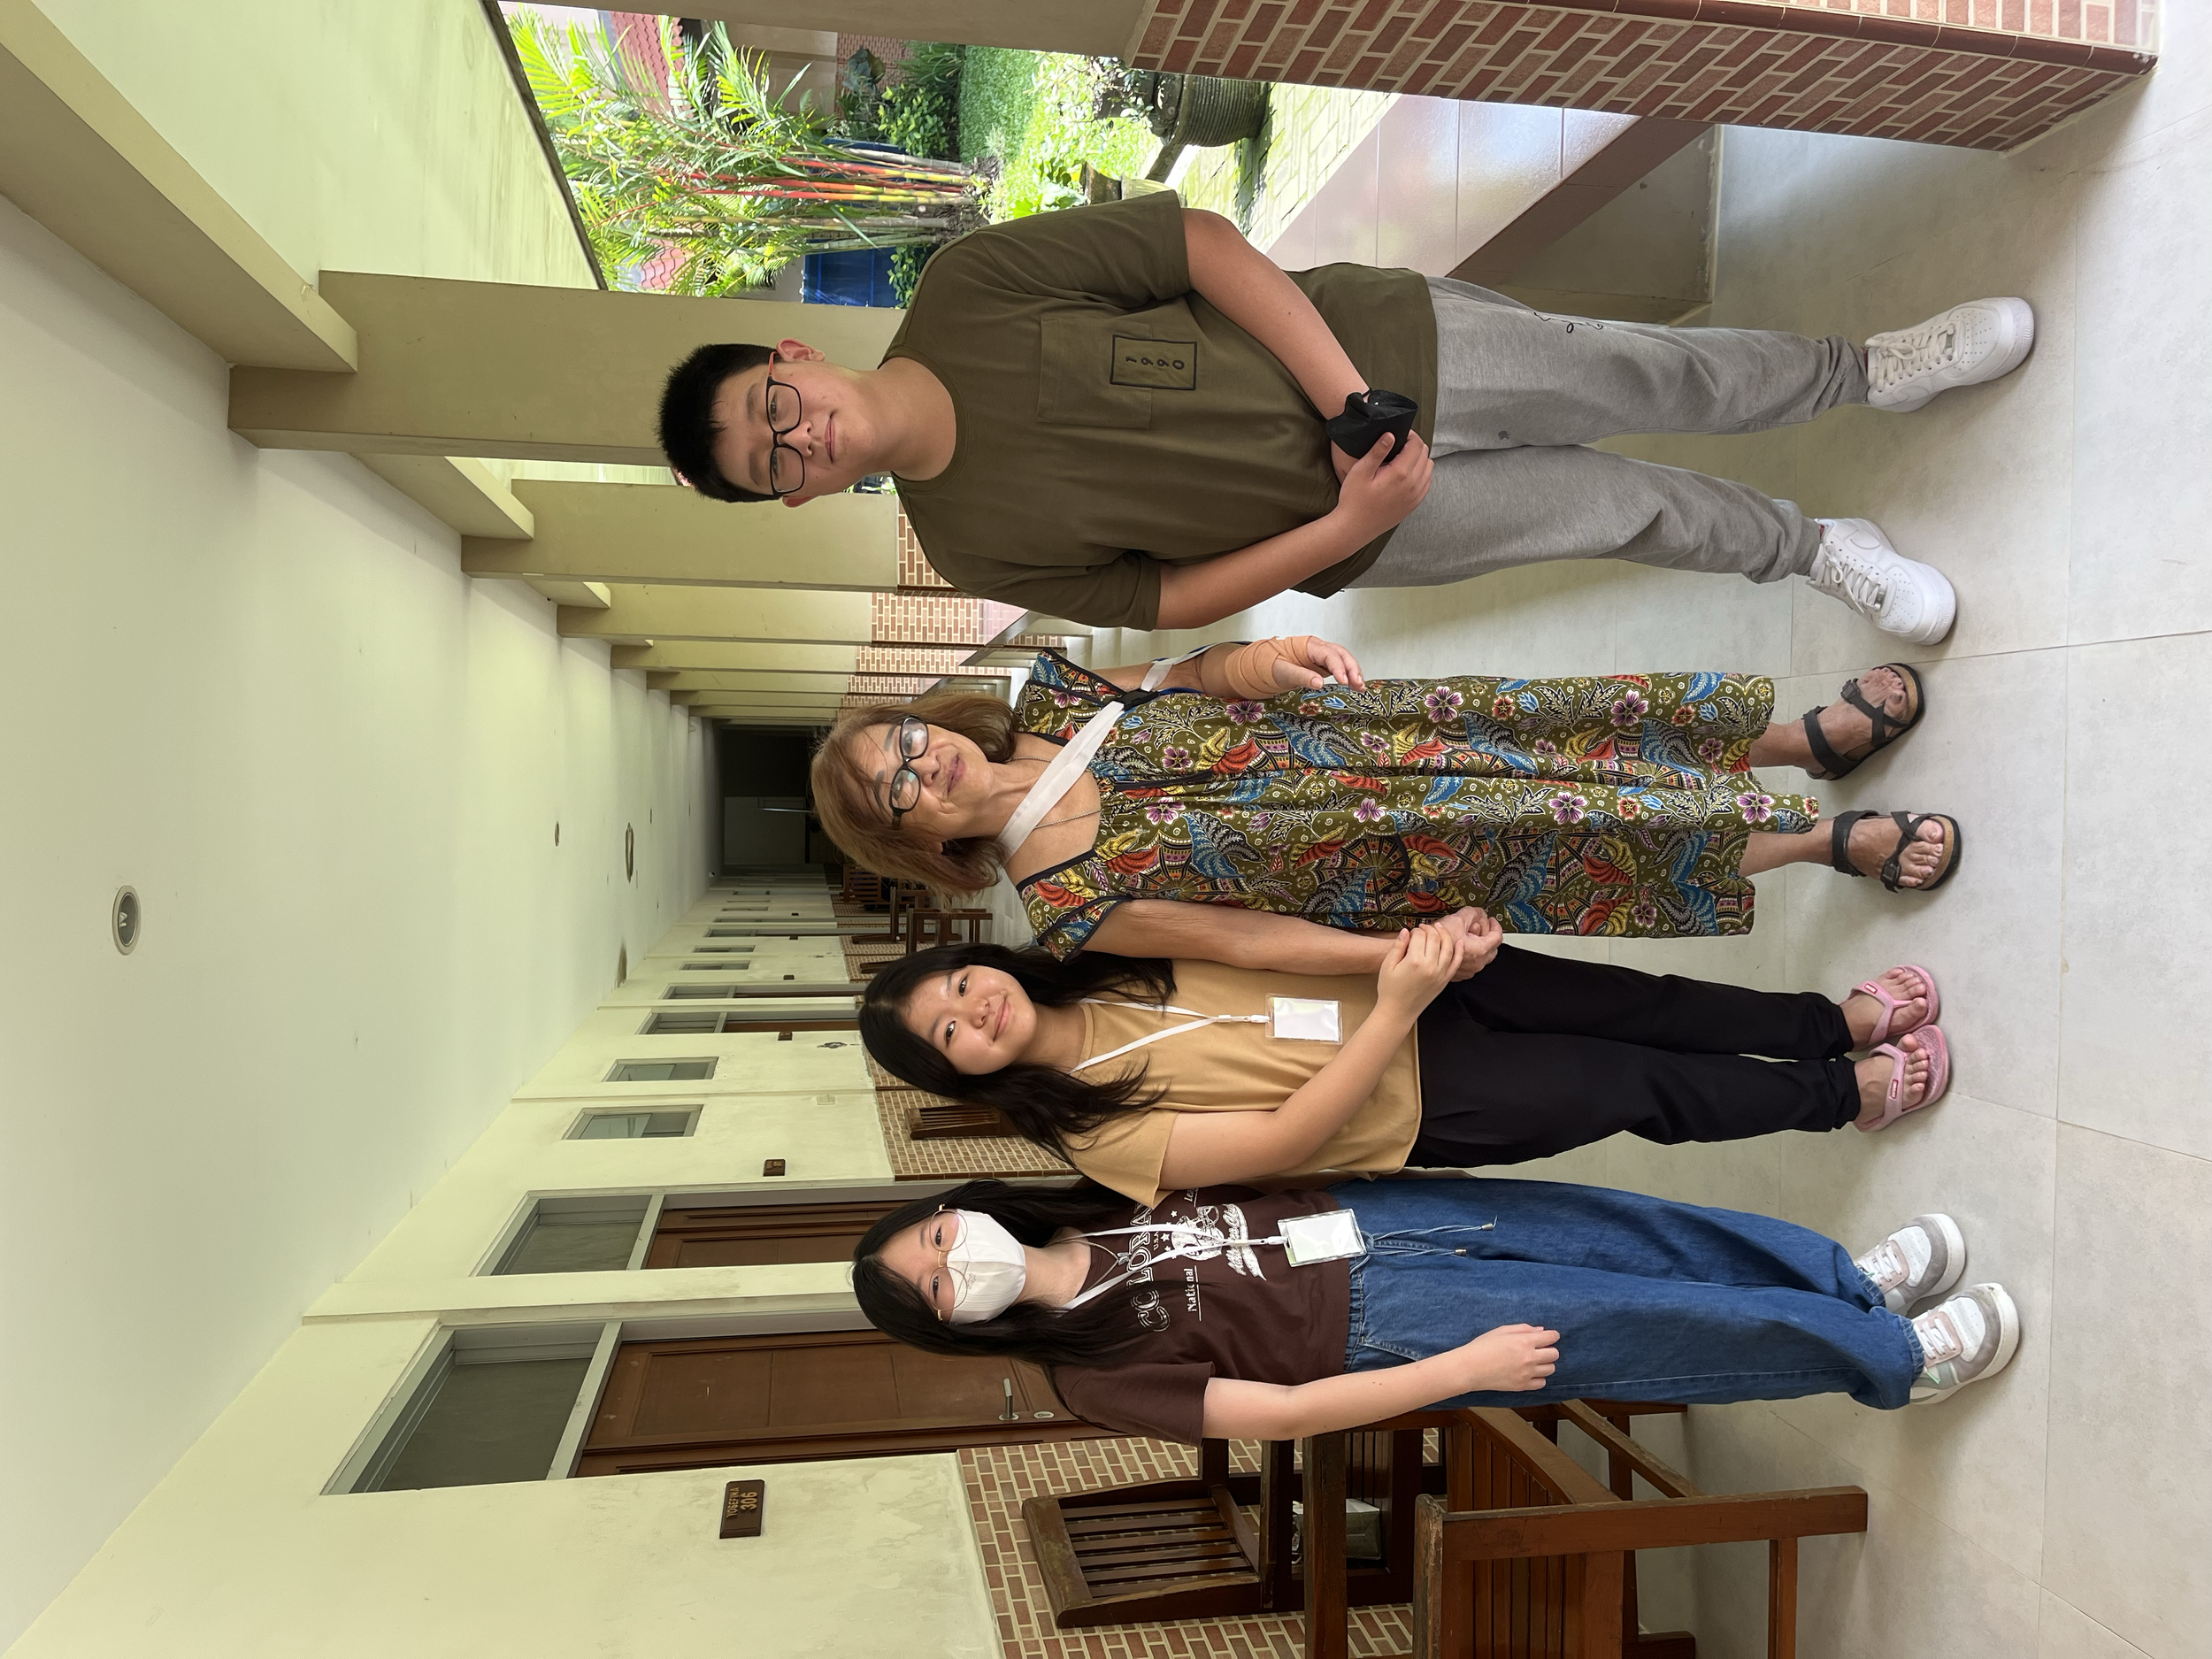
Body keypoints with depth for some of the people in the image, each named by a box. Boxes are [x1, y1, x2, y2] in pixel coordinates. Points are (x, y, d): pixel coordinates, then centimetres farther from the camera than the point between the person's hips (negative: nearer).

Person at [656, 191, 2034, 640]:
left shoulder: (969, 285, -13)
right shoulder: (974, 544, -11)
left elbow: (1199, 239, -11)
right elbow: (1168, 599, -6)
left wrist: (1350, 400, -19)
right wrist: (1346, 523, -17)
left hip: (1381, 341, 1)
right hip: (1357, 526, 0)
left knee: (1669, 379, 3)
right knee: (1634, 511, 5)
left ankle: (1870, 369, 32)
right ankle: (1821, 551, 34)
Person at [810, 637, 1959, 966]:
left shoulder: (1045, 705, -5)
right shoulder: (1066, 903, -17)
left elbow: (1183, 674, 6)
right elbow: (1246, 939, -15)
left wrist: (1262, 661, -16)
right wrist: (1412, 957, -19)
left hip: (1373, 731, 4)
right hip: (1423, 866, -4)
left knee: (1609, 721, 0)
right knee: (1638, 828, -8)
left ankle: (1816, 734, 26)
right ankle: (1832, 840, 19)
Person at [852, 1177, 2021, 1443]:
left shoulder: (1092, 1197, 2)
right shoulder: (1096, 1375, -13)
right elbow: (1280, 1411, -17)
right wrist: (1464, 1369, -19)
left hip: (1358, 1216, 5)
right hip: (1379, 1325, -5)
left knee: (1636, 1233, 1)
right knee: (1658, 1323, -7)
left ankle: (1855, 1282, 22)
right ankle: (1888, 1360, 13)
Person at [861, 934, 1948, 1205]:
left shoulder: (1106, 962, -2)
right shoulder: (1102, 1136, -17)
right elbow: (1289, 1136, -21)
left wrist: (1424, 932, -16)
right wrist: (1395, 1011, -31)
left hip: (1402, 975, 4)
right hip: (1417, 1105, -4)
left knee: (1637, 1007, 0)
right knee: (1645, 1089, 0)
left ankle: (1842, 1016, 22)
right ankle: (1849, 1094, 23)